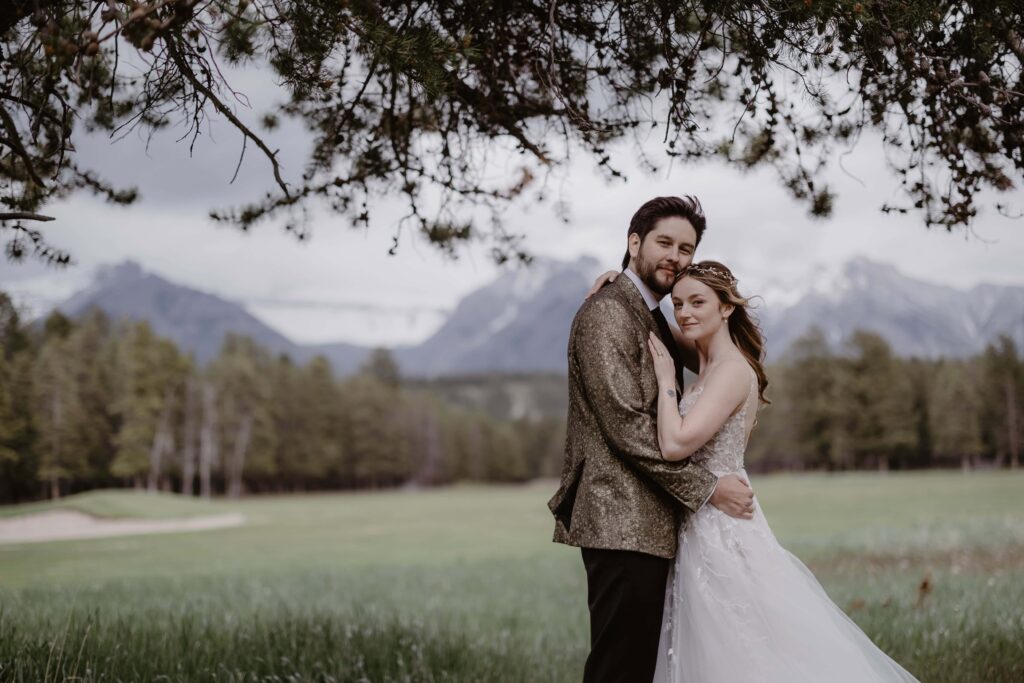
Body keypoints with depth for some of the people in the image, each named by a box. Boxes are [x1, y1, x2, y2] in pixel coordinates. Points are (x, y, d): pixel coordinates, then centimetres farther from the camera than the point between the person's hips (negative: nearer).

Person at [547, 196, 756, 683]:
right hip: (621, 525, -10)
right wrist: (707, 488, -15)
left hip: (645, 525, 10)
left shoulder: (654, 319, 22)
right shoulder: (607, 313, -10)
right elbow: (625, 425, -18)